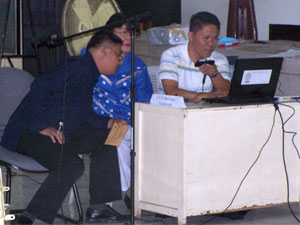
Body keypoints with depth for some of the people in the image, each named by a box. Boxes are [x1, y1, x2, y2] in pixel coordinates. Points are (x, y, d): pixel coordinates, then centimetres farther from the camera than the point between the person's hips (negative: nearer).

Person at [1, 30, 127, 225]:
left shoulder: (92, 75, 17)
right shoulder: (78, 67, -17)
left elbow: (82, 115, 23)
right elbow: (40, 87, -27)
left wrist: (108, 122, 9)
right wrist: (42, 126, -26)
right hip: (28, 133, -11)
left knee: (105, 138, 9)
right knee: (72, 165, -31)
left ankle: (98, 207, 7)